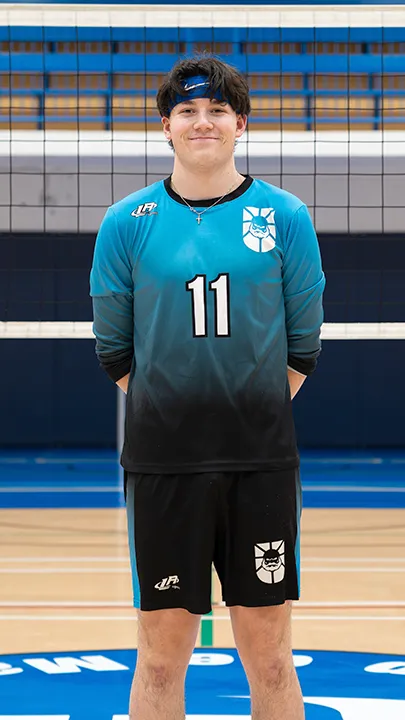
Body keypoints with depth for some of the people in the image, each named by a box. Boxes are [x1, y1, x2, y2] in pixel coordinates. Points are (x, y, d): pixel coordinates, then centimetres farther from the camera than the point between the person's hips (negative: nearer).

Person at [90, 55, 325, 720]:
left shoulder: (286, 218, 2)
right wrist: (174, 412, 5)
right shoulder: (127, 223, 2)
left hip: (262, 463, 0)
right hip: (161, 462, 0)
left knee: (268, 653, 5)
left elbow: (302, 347, 8)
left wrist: (255, 412, 4)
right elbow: (113, 349, 8)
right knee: (162, 653, 5)